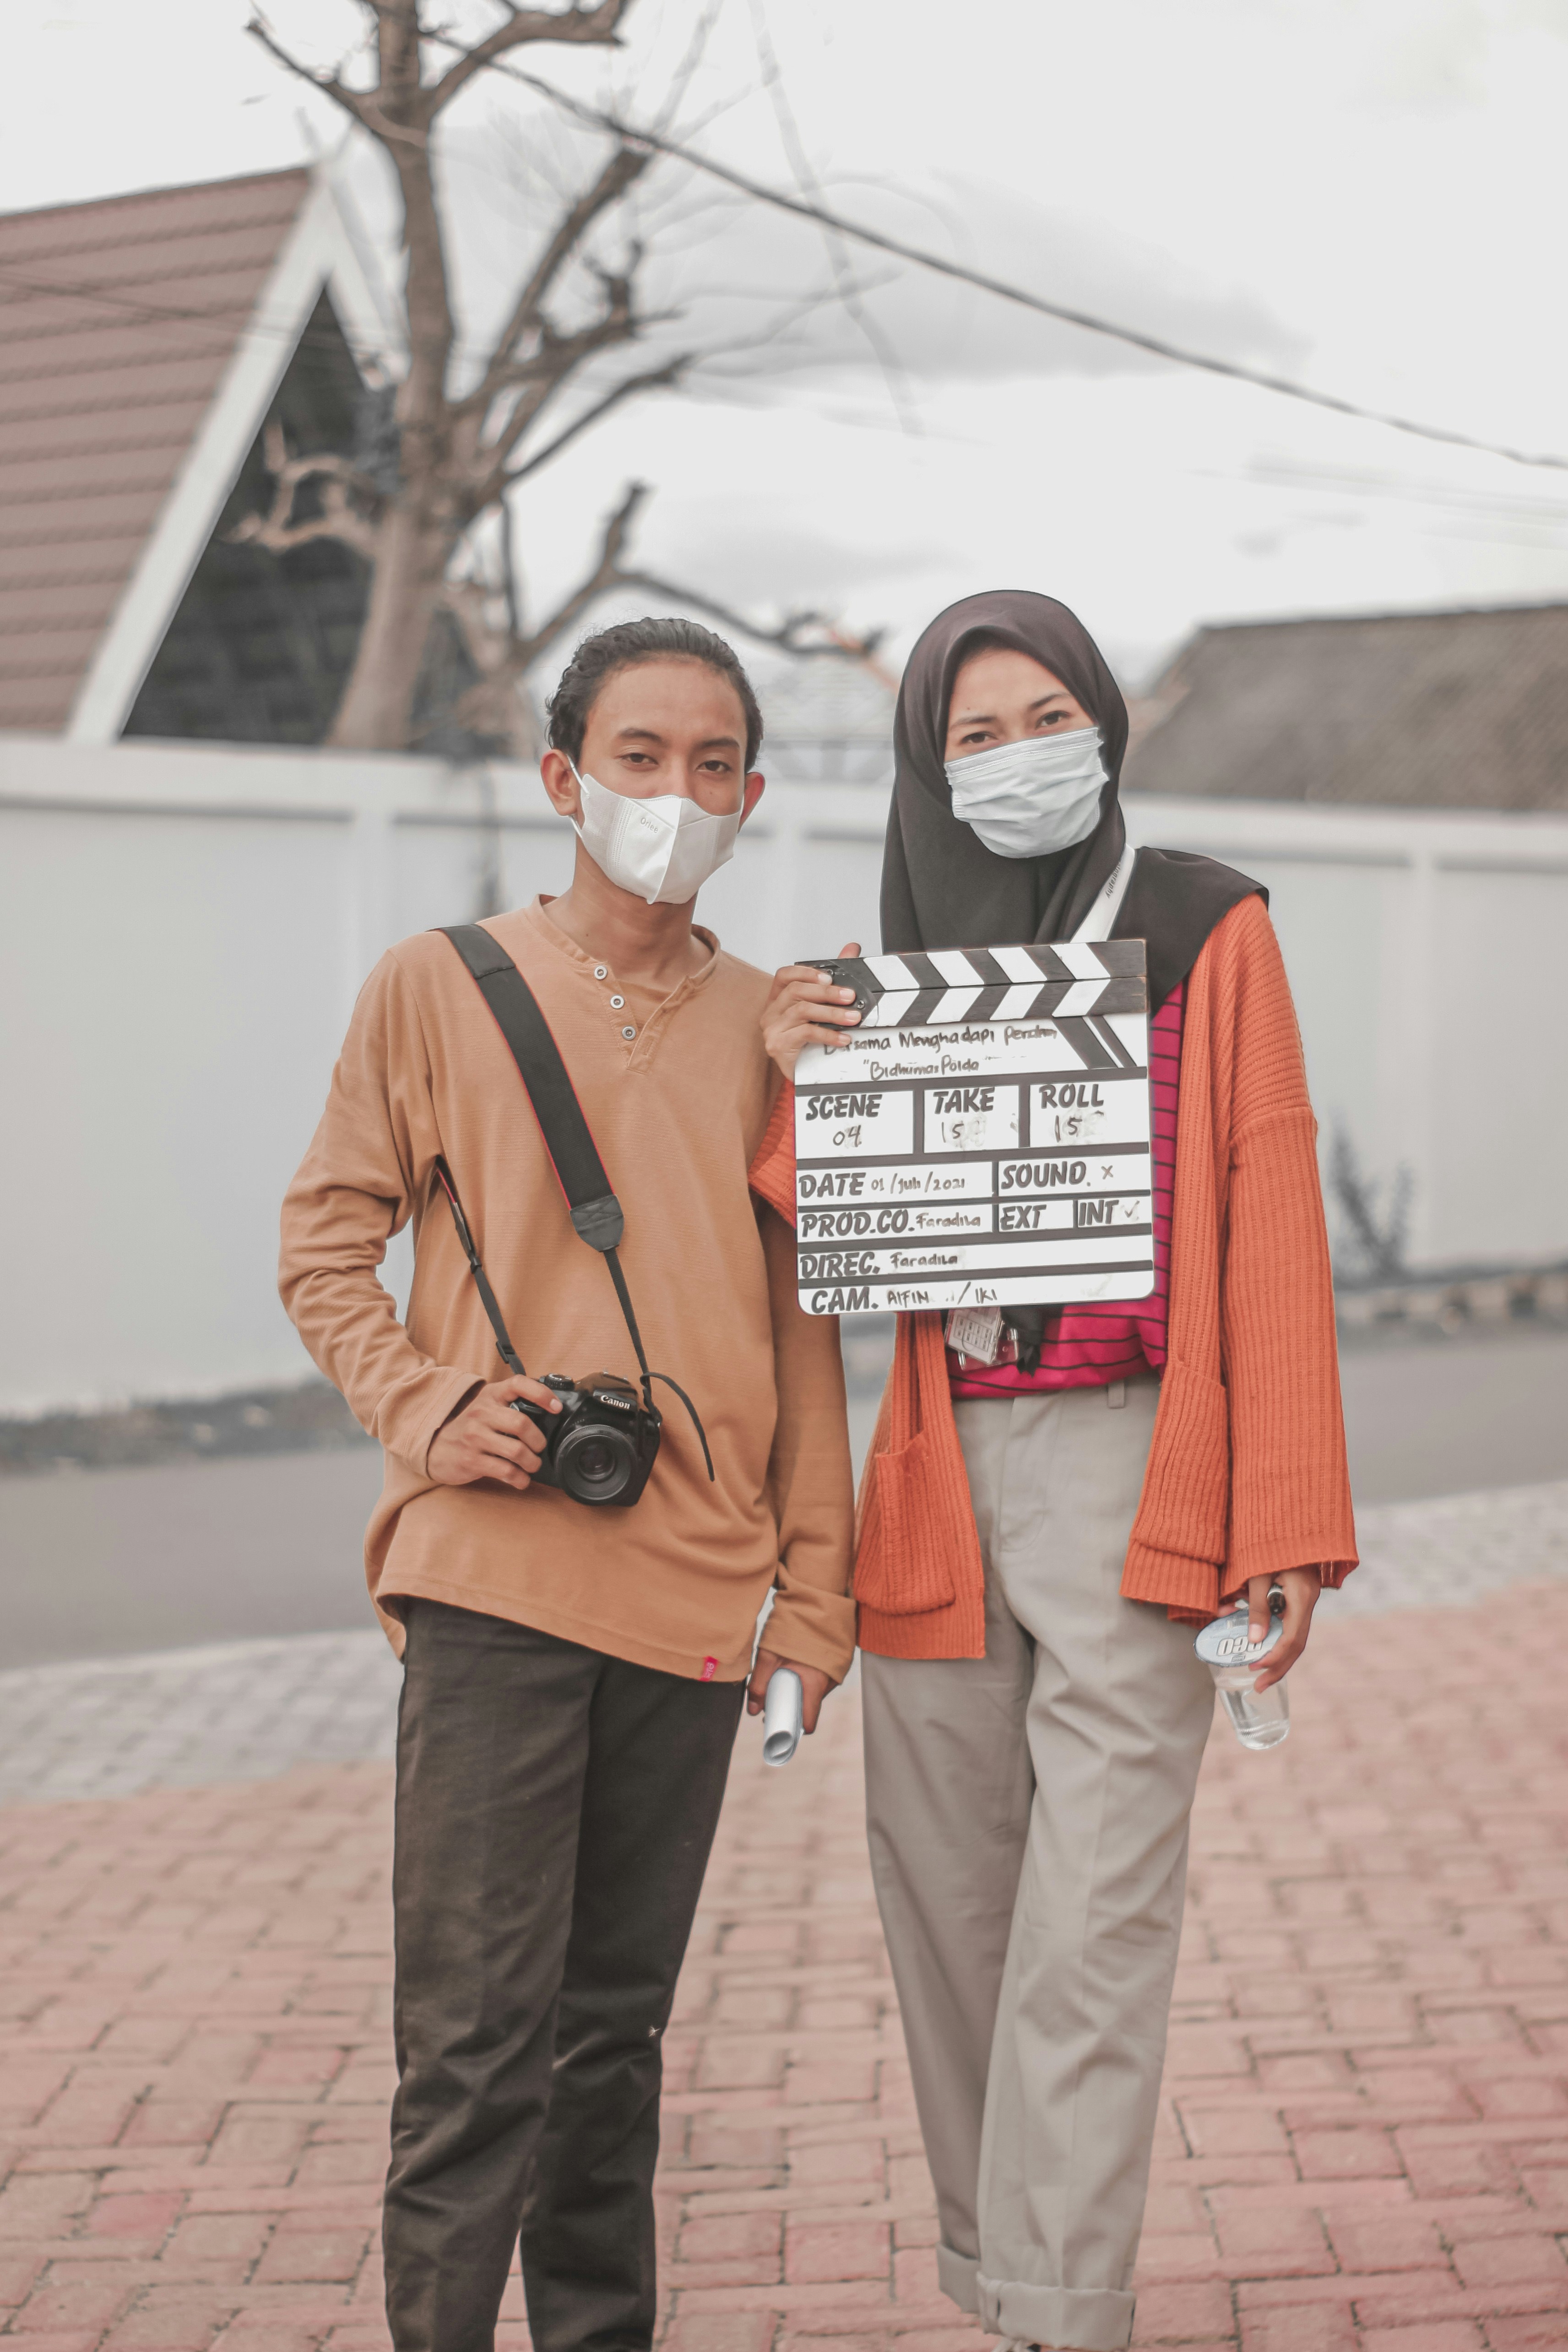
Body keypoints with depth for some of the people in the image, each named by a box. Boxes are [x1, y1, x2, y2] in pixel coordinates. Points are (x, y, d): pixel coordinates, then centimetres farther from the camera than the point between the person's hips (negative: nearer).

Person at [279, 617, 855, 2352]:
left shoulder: (767, 1026, 10)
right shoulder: (434, 987, 3)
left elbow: (799, 1330, 14)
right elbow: (325, 1244, 7)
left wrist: (814, 1591, 11)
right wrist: (425, 1407, -10)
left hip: (694, 1587, 3)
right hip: (495, 1573, -3)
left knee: (617, 2020, 13)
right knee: (479, 2029, -6)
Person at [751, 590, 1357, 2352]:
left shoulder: (1207, 931, 3)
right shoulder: (897, 973, 15)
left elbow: (1272, 1222, -2)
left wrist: (1286, 1521, -9)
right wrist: (796, 1084, -6)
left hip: (1132, 1477, -4)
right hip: (937, 1481, 4)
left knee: (1093, 1926, -9)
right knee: (949, 1908, 8)